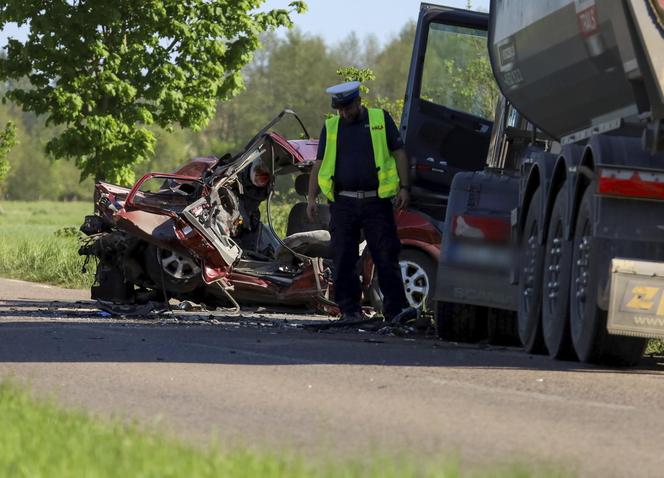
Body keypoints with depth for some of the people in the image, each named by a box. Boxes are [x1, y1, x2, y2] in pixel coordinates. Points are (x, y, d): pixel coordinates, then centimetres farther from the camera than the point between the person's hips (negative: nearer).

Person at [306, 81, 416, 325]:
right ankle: (350, 311, 8)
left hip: (376, 202, -2)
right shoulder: (331, 127, 12)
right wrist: (311, 197, 2)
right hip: (343, 203, 2)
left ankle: (396, 309, -6)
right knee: (344, 261, 1)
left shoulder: (381, 119, 6)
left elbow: (399, 153, 5)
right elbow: (319, 164, 11)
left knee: (387, 258, -5)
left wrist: (404, 188, -4)